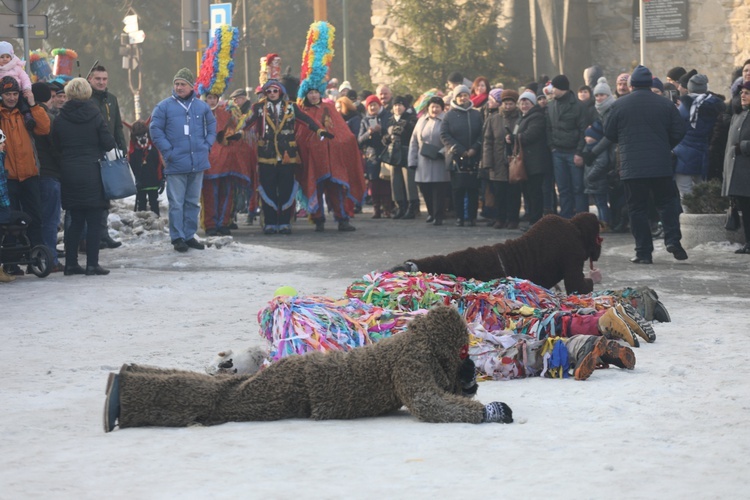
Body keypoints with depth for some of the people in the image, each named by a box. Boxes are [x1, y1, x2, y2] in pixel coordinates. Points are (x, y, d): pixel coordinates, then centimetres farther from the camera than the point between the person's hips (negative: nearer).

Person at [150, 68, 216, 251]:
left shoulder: (201, 106, 8)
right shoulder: (164, 106, -2)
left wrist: (207, 145, 5)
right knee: (176, 203, -2)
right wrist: (167, 151, -10)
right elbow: (155, 129, -4)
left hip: (198, 163, 4)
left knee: (193, 201, 11)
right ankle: (177, 237, 4)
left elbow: (212, 126, 19)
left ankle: (189, 235, 20)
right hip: (176, 164, -4)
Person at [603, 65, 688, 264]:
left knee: (637, 208, 4)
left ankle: (643, 251, 1)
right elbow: (679, 131, 4)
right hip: (661, 166, 1)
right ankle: (673, 239, -6)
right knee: (667, 202, 12)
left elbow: (609, 133, 5)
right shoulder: (665, 104, 2)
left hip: (631, 166, -1)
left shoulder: (619, 105, -1)